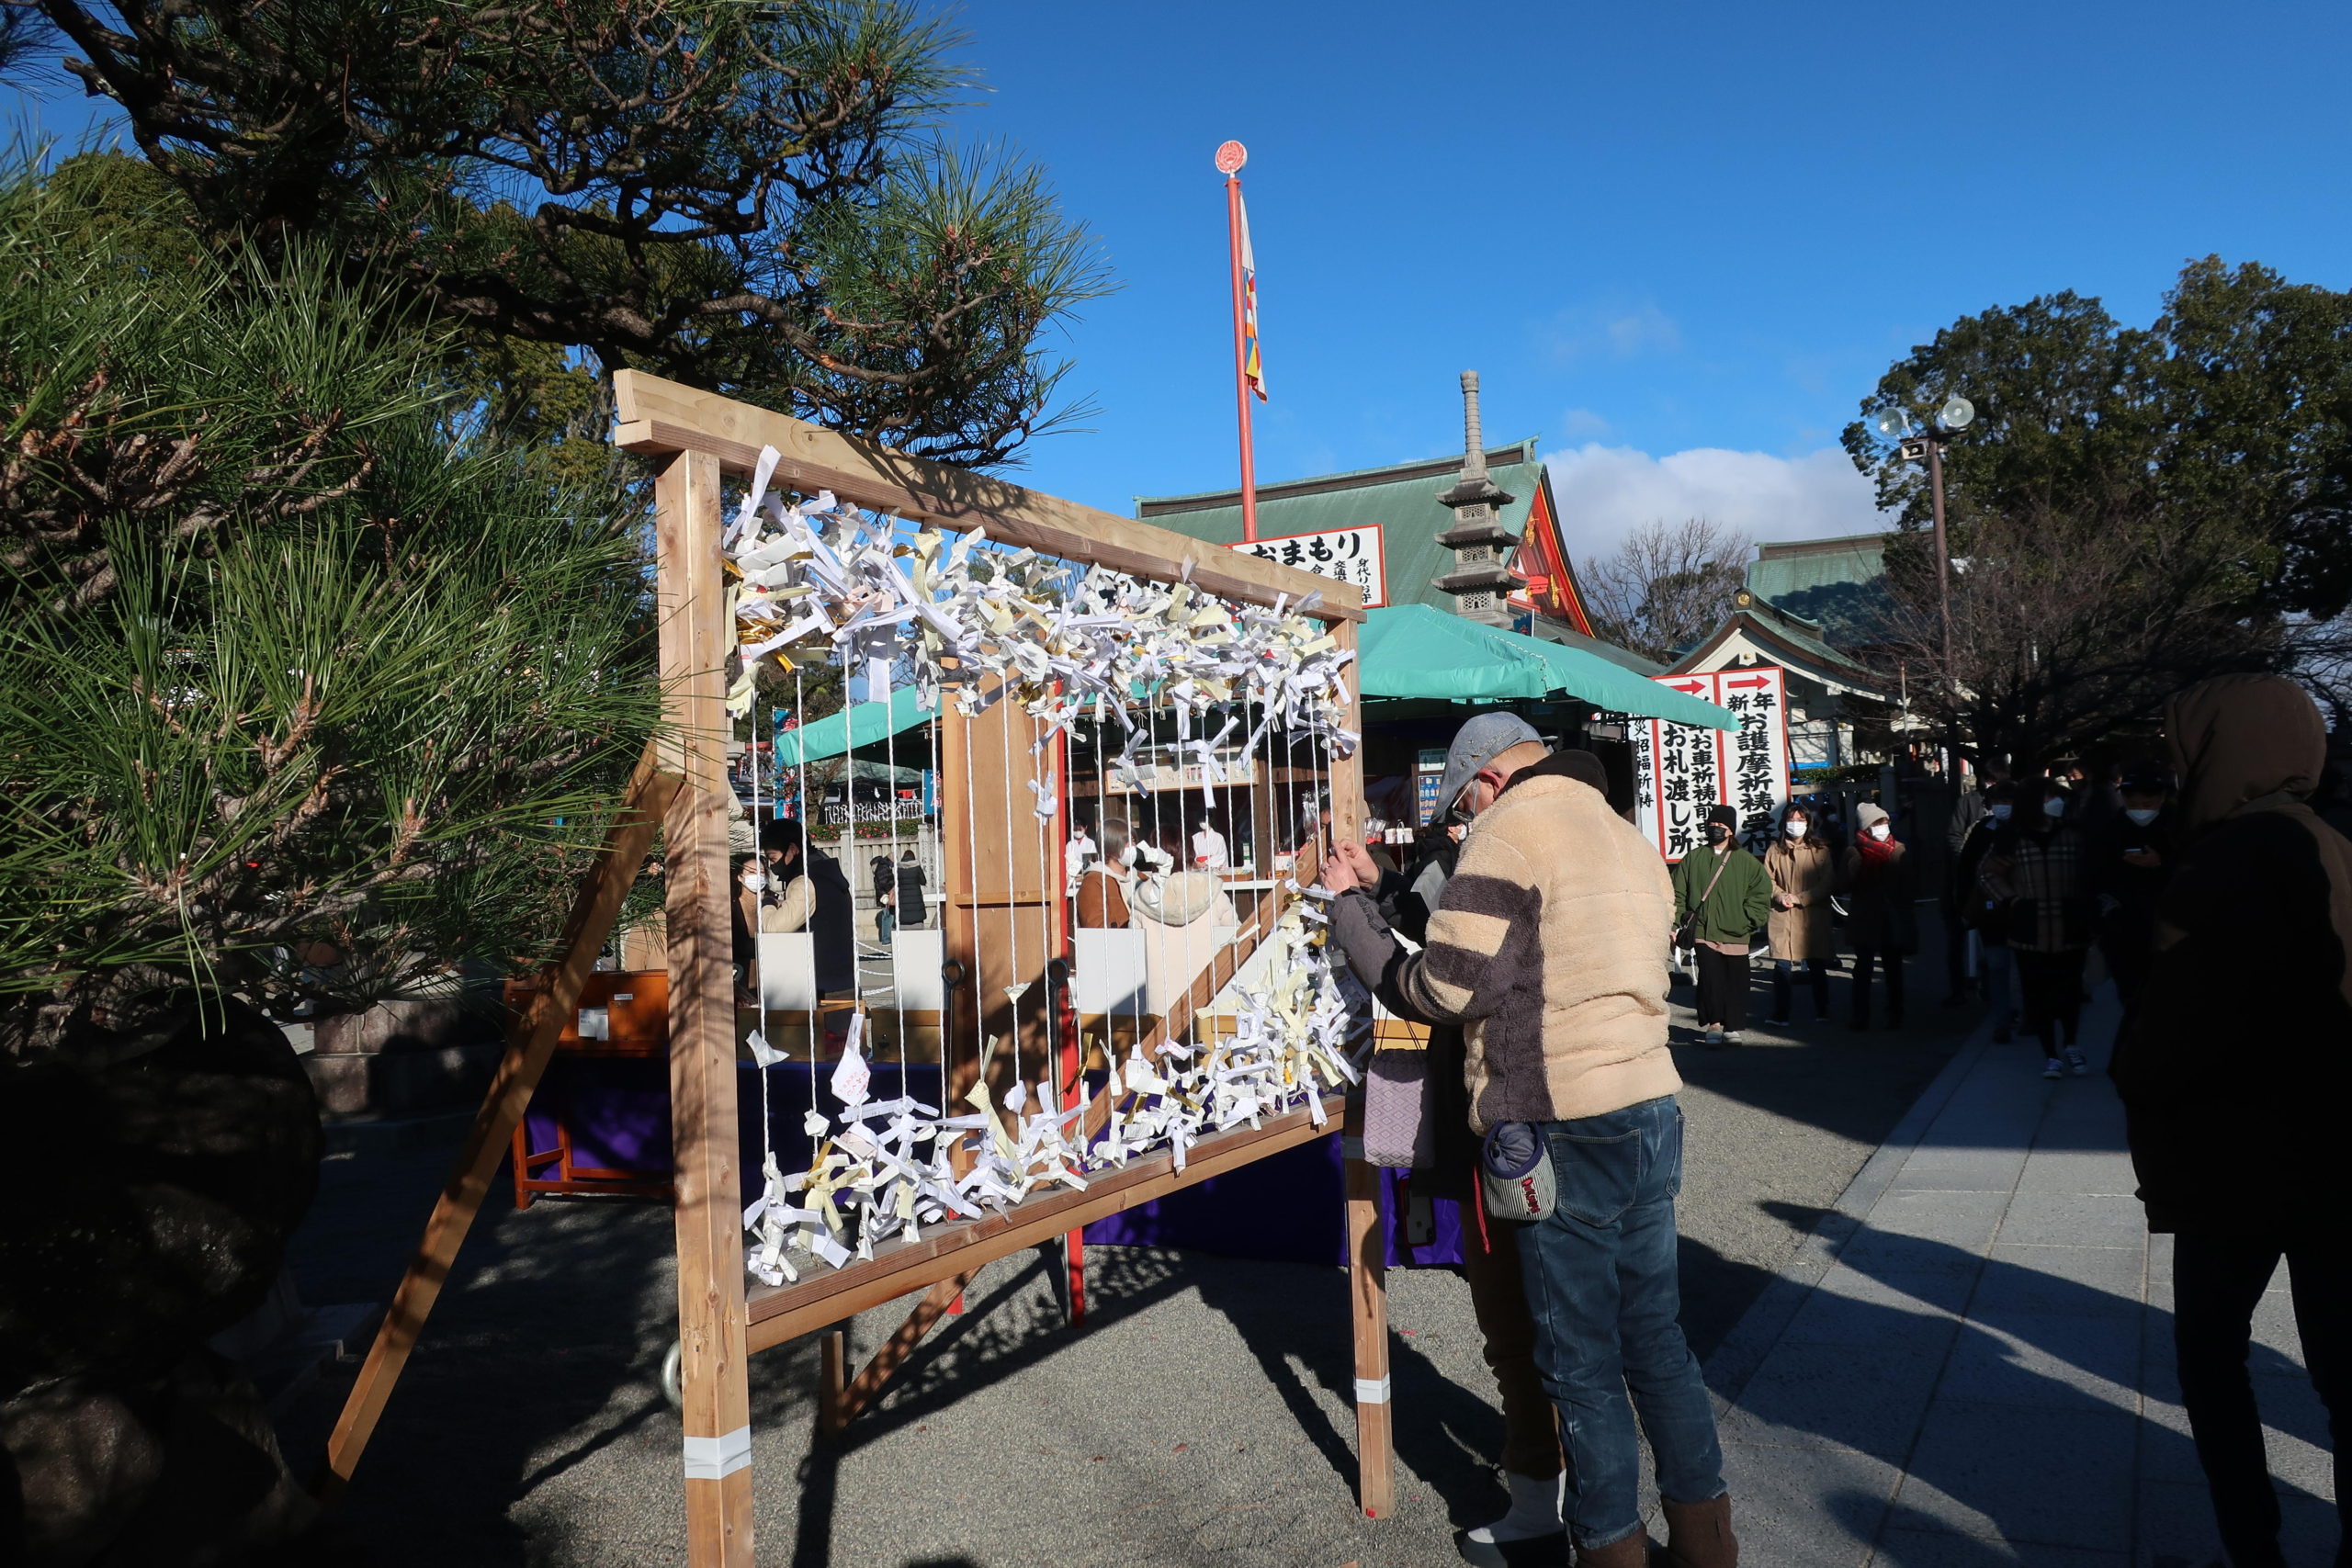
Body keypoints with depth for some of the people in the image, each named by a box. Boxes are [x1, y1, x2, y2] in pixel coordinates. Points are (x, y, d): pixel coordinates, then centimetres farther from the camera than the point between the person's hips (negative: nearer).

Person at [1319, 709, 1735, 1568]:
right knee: (1655, 1335, 19)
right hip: (1653, 1110, 8)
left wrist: (1350, 904, -1)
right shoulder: (1630, 838, 16)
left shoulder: (1509, 831, -10)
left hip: (1566, 1130, -8)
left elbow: (1442, 989, -12)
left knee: (1581, 1359, 6)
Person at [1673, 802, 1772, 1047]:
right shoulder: (1694, 859, 7)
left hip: (1735, 934, 1)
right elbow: (1678, 894, 8)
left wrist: (1748, 920, -4)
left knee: (1735, 982, 3)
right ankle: (1714, 1023, 1)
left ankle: (1732, 1027, 13)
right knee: (1710, 979, -8)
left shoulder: (1746, 861, 7)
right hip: (1703, 932, 0)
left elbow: (1761, 893, 7)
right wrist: (1674, 923, 0)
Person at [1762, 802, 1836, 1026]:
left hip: (1813, 917, -1)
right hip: (1782, 916, 1)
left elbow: (1827, 883, -3)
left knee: (1817, 966, 9)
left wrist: (1798, 898, -11)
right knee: (1782, 967, -3)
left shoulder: (1820, 850, 1)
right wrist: (1781, 896, -13)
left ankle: (1822, 1012, 21)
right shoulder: (1775, 850, 7)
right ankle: (1780, 1014, 1)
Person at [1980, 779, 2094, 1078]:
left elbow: (2089, 879, 5)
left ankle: (2071, 1046, 30)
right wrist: (2011, 901, -3)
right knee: (2038, 996, 3)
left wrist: (2088, 918, 1)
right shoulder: (2014, 837, 1)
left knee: (2069, 992, 5)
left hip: (2069, 933, 0)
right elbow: (1988, 874, 8)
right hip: (2030, 935, 0)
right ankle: (2050, 1055, 17)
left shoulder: (2074, 835, 3)